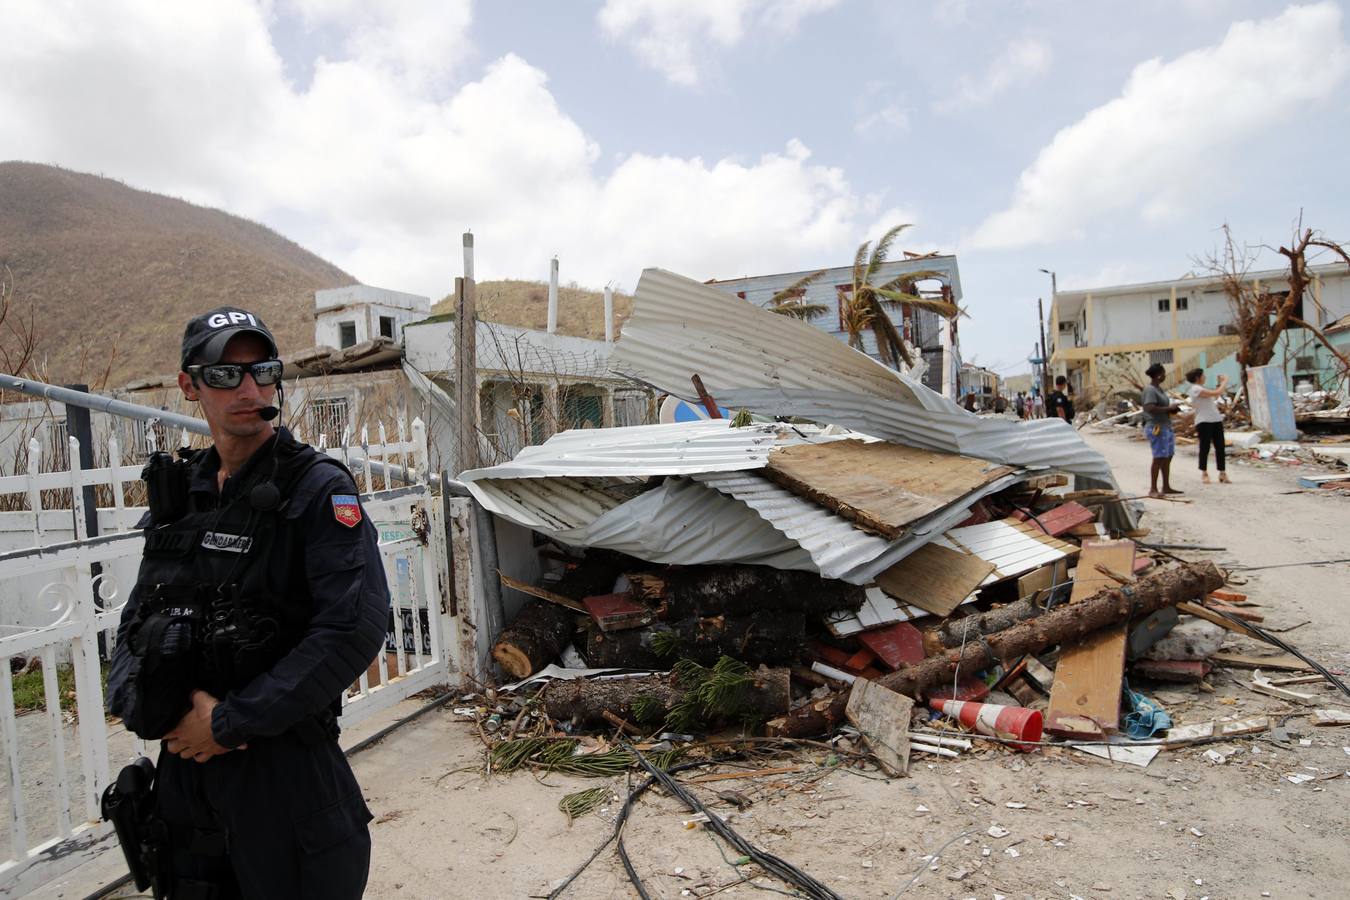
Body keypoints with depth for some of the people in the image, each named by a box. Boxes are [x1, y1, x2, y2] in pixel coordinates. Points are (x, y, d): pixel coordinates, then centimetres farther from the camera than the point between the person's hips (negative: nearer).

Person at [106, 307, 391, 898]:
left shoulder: (318, 489, -13)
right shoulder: (177, 493, 6)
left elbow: (356, 628, -22)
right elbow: (135, 626, 12)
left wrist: (230, 722, -18)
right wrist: (155, 713, -7)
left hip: (286, 769, -5)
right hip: (184, 766, 6)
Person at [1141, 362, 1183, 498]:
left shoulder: (1159, 388, 16)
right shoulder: (1150, 390, -15)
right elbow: (1150, 408, -27)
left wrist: (1172, 409, 8)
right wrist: (1169, 408, -19)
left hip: (1166, 427, 10)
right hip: (1157, 428, -10)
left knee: (1168, 457, 13)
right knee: (1159, 458, -9)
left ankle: (1166, 487, 21)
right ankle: (1153, 489, -6)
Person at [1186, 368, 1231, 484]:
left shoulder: (1200, 388, 18)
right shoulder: (1196, 389, -13)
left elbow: (1215, 397, 20)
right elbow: (1216, 393, -18)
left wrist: (1220, 384, 16)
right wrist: (1224, 382, -4)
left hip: (1216, 420, 9)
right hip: (1204, 422, -9)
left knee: (1220, 447, 6)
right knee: (1205, 448, 0)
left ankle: (1222, 473, 10)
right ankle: (1204, 473, 10)